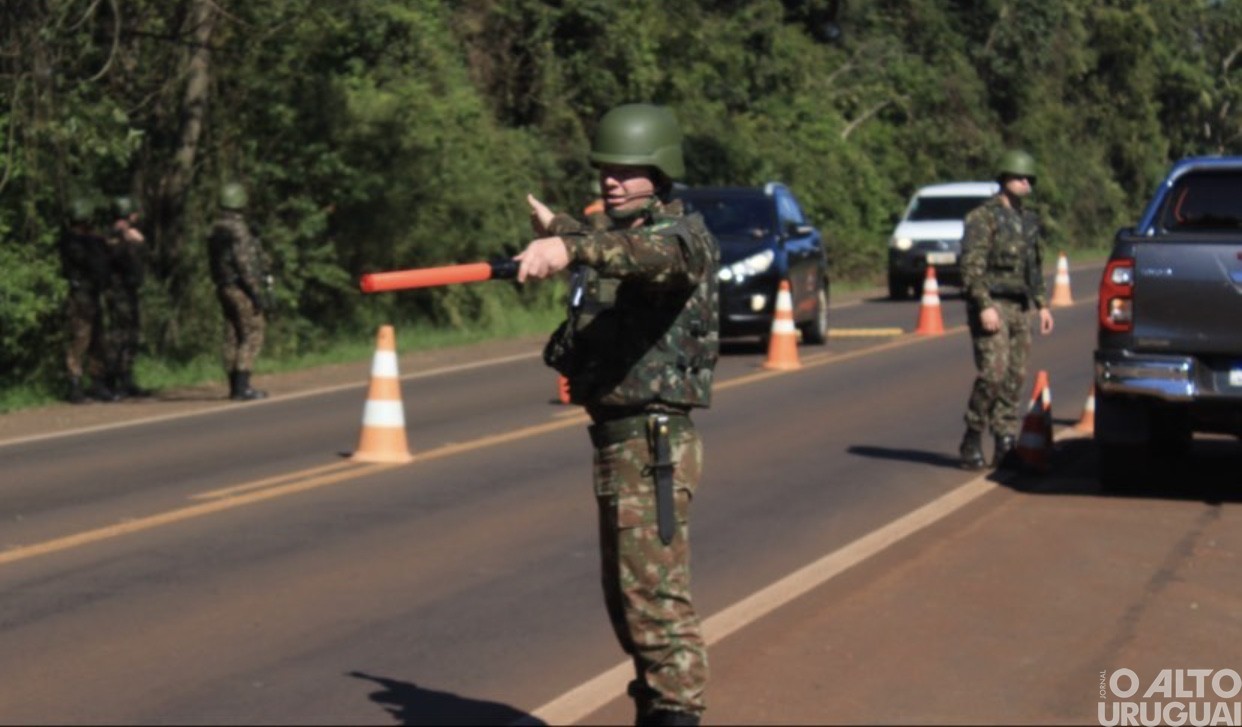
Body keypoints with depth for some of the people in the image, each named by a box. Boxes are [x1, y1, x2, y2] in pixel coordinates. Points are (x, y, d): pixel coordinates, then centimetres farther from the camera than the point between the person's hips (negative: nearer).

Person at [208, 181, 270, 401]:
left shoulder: (216, 231, 12)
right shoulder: (238, 229, -16)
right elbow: (245, 264, -20)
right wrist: (258, 293, -17)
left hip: (224, 289, 9)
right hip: (242, 289, -9)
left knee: (232, 337, 10)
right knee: (252, 335, -7)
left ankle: (235, 386, 12)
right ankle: (242, 387, -12)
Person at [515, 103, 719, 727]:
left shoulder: (684, 235, -13)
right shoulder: (609, 235, 13)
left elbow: (655, 254, -39)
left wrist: (571, 247, -55)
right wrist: (557, 225, 55)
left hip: (654, 443, -10)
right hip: (615, 439, 10)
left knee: (655, 595, -12)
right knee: (625, 596, 18)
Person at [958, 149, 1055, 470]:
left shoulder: (1029, 219, 17)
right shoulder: (982, 217, -7)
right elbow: (972, 265, -14)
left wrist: (1042, 305, 16)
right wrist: (984, 306, -21)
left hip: (1020, 307, 7)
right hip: (992, 305, -7)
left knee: (1015, 376, 4)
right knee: (993, 373, -13)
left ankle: (1005, 445, 9)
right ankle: (972, 440, -2)